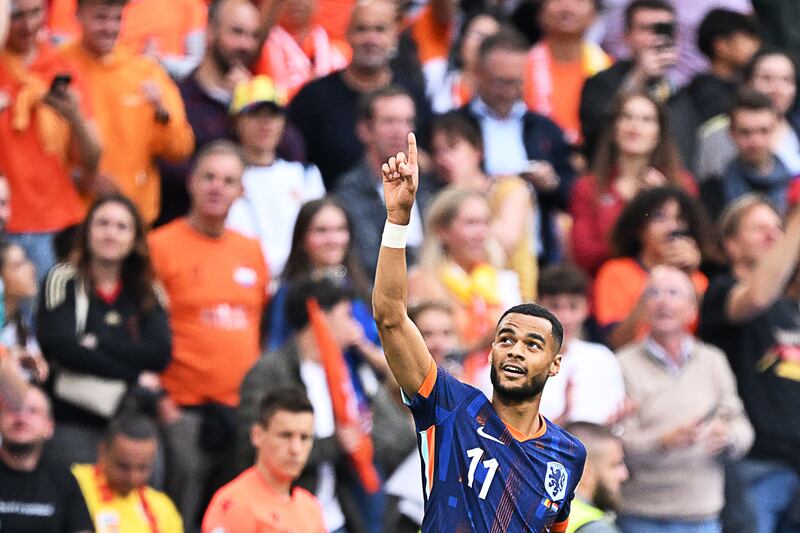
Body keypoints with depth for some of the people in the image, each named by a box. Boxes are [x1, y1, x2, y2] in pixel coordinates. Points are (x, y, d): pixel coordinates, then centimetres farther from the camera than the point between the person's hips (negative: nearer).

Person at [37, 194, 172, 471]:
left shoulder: (147, 292, 14)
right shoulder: (63, 280, 3)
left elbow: (160, 354, 0)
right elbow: (62, 347, -9)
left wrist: (98, 345, -10)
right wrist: (133, 378, -7)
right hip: (74, 424, -3)